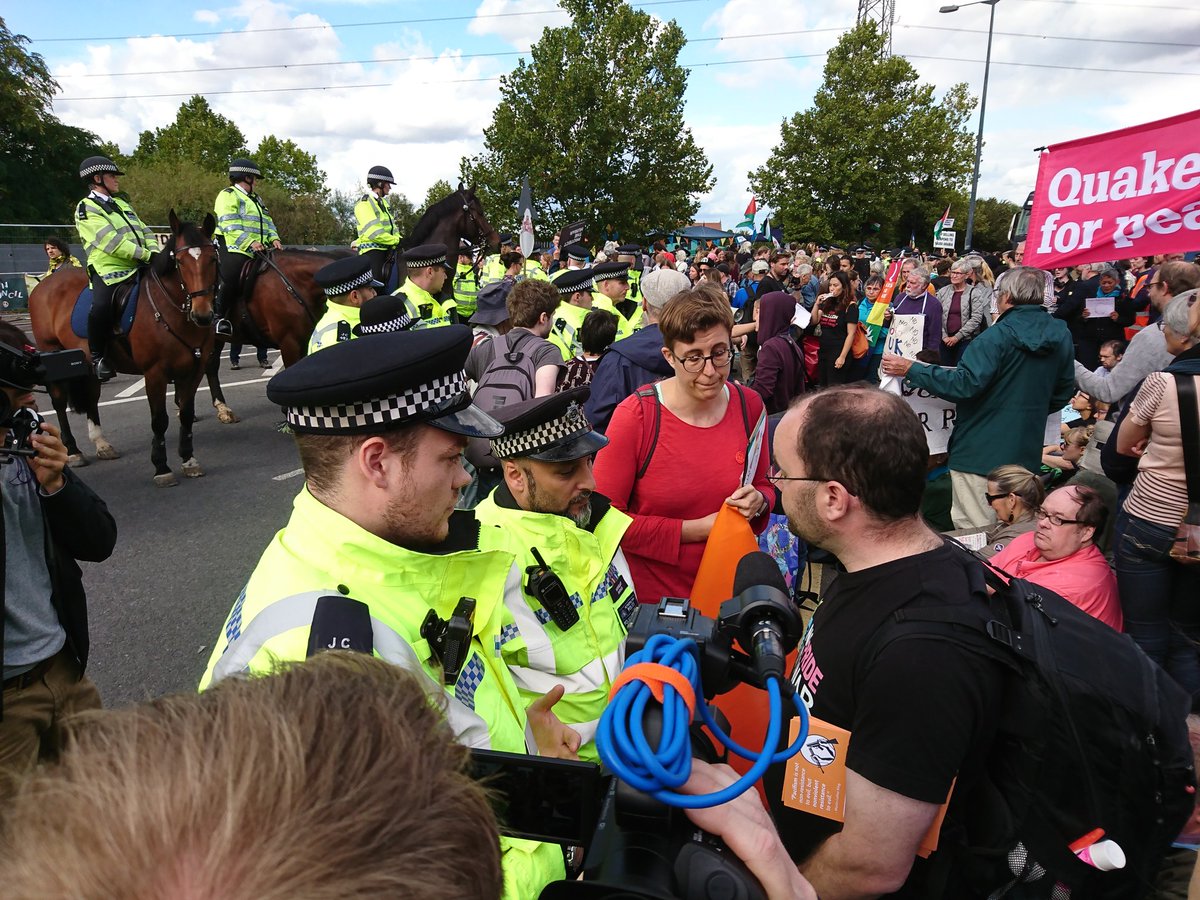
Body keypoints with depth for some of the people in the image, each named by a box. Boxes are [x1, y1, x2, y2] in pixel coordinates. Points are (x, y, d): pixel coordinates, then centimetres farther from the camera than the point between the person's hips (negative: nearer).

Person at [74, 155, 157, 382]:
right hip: (109, 271, -8)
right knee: (101, 307, -32)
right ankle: (97, 357, -12)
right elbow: (110, 241, -14)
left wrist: (156, 254, -3)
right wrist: (146, 255, -19)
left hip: (139, 268, 8)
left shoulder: (122, 204, 25)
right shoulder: (86, 209, -1)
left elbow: (145, 232, 18)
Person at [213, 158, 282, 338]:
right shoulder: (228, 196, 0)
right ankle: (218, 316, -15)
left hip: (258, 251, 9)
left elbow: (268, 222, 22)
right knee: (229, 277, -23)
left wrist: (274, 238, 1)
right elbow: (230, 225, -13)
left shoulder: (255, 200, 29)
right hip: (234, 249, -9)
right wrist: (249, 242, -25)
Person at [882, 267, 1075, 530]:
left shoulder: (999, 335, -17)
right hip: (1025, 454, 7)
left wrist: (911, 369, -19)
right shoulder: (1061, 335, 5)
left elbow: (965, 384, -25)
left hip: (981, 451, -7)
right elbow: (1063, 392, 15)